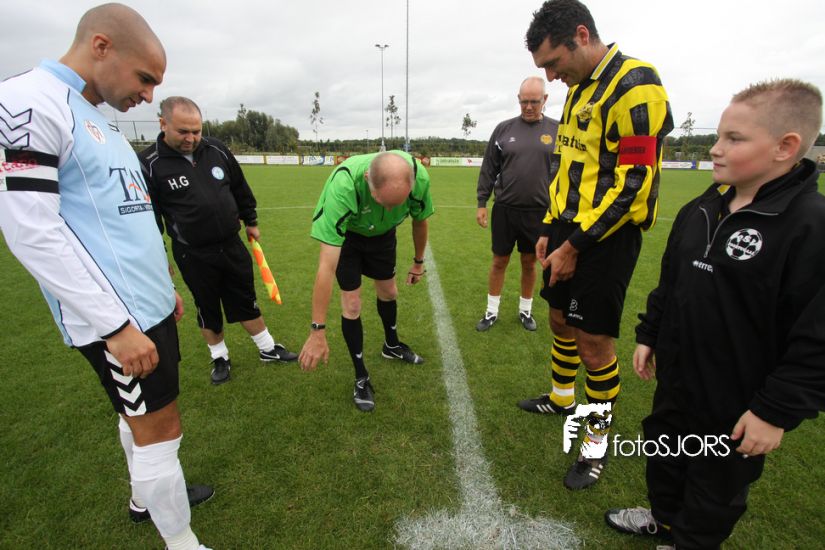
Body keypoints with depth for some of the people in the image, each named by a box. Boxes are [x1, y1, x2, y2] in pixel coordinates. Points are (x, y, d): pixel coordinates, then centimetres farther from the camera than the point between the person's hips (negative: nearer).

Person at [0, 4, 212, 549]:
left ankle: (147, 497, 44)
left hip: (149, 305, 9)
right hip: (117, 319, -9)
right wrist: (114, 324, -21)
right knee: (160, 427, 1)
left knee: (143, 415, 22)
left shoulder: (96, 119, 16)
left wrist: (164, 287, 22)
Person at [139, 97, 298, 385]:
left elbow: (240, 188, 12)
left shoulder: (216, 150, -1)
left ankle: (268, 348, 31)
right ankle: (220, 358, 35)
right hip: (193, 254, -3)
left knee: (246, 301, 15)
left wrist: (251, 221, 18)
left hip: (232, 244, 3)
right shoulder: (149, 165, -12)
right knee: (208, 310, 14)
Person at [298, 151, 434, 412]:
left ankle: (392, 345, 45)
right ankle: (361, 377, 14)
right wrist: (317, 331, -40)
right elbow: (327, 267, -44)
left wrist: (418, 261, 5)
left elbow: (419, 221, -9)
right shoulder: (342, 185, -44)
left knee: (388, 291, 15)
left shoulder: (419, 176, -33)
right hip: (345, 234, -3)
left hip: (383, 232, 4)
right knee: (352, 302, -8)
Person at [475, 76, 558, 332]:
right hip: (504, 209, 1)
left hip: (538, 212, 0)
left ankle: (525, 310, 29)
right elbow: (489, 169, 5)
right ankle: (492, 311, 22)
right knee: (499, 261, 8)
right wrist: (481, 203, 1)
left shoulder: (557, 130, 2)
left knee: (530, 263, 11)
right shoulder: (504, 129, 3)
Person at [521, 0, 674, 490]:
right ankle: (562, 399, 43)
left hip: (606, 238, -9)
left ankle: (597, 445, 20)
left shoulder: (635, 83, -14)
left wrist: (574, 247, -18)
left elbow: (632, 181, -20)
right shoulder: (579, 89, 14)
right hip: (570, 231, 9)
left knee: (594, 341, -1)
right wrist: (551, 231, 14)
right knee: (561, 319, 19)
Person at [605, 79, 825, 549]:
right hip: (676, 378, 7)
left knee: (716, 485, 19)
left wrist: (776, 412, -18)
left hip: (735, 404, -7)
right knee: (663, 456, 27)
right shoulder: (701, 210, 0)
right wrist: (648, 335, 11)